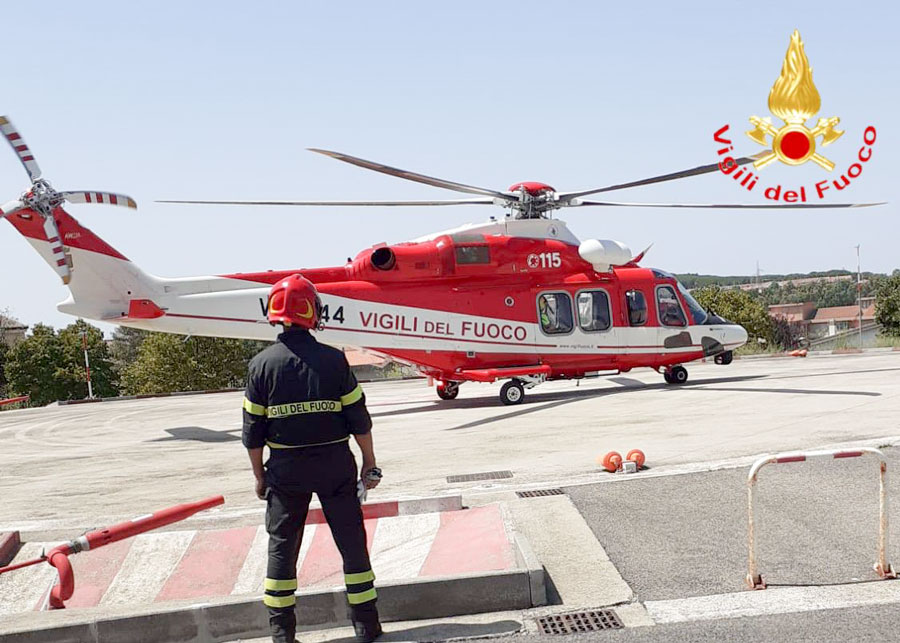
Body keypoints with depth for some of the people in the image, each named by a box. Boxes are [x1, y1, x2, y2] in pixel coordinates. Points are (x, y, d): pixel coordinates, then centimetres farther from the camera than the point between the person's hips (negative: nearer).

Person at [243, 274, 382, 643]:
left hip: (286, 468, 1)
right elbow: (358, 418, -5)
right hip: (335, 464, -1)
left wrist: (259, 474, 9)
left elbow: (253, 429, -2)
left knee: (282, 544, 12)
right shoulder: (333, 359, -7)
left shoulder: (262, 363, -5)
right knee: (351, 542, 9)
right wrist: (369, 463, 6)